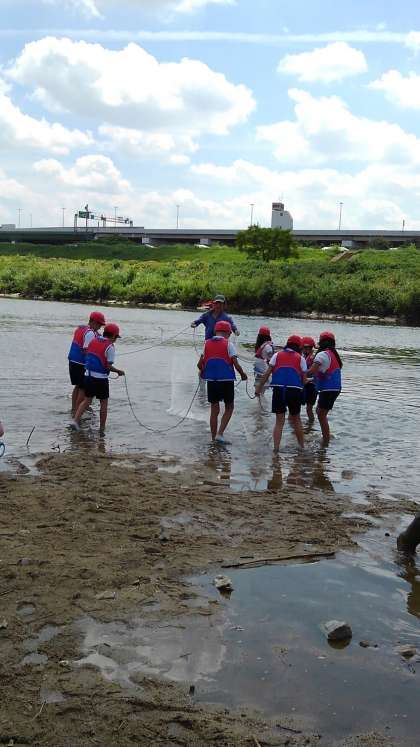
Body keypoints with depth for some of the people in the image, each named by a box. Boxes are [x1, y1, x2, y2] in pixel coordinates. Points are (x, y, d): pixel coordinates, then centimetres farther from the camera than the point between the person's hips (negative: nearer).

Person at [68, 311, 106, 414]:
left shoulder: (79, 328, 12)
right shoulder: (90, 333, -17)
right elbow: (86, 351, -23)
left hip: (72, 361, 9)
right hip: (81, 364, -9)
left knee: (78, 386, 19)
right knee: (83, 388, 0)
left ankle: (73, 409, 25)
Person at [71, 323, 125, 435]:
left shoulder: (93, 341, 6)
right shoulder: (110, 347, -13)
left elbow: (87, 356, 13)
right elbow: (108, 366, -15)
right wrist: (118, 371, 1)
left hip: (88, 375, 6)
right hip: (101, 378, -6)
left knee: (87, 400, 16)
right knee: (104, 403, 8)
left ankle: (75, 420, 1)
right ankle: (102, 429, 12)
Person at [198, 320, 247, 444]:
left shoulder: (207, 344, 5)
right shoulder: (228, 344, -5)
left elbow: (200, 364, 4)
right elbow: (236, 364, -9)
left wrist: (203, 372, 25)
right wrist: (243, 375, 9)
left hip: (211, 381, 3)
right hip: (226, 381, -3)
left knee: (214, 410, 11)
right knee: (229, 408, 11)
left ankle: (214, 438, 15)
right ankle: (220, 434, -1)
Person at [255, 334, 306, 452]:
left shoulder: (277, 355, 12)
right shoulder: (300, 358, 10)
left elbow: (267, 374, 4)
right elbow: (303, 379, 8)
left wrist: (259, 388, 8)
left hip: (278, 389, 1)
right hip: (295, 390, 0)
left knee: (279, 421, 6)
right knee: (296, 419, 17)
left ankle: (276, 448, -3)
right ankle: (302, 446, 24)